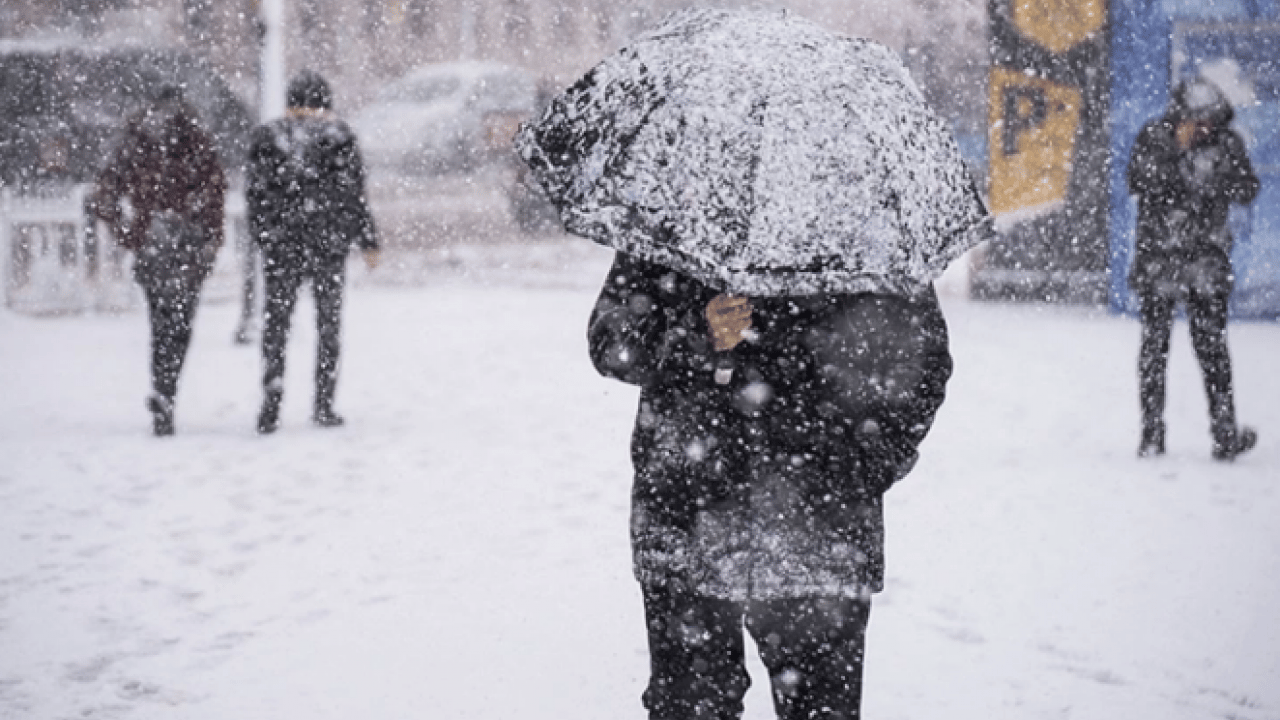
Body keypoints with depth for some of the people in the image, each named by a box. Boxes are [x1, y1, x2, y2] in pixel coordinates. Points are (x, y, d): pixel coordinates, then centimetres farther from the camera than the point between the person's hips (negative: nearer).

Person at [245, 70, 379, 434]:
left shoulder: (266, 137, 2)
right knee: (329, 325, 10)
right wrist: (368, 241, 4)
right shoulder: (338, 136, -3)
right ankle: (323, 405, 8)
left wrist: (264, 238, 13)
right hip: (329, 243, -1)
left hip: (281, 246, 1)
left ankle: (271, 406, -4)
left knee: (275, 324, 7)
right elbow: (354, 194, -3)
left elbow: (254, 193, 3)